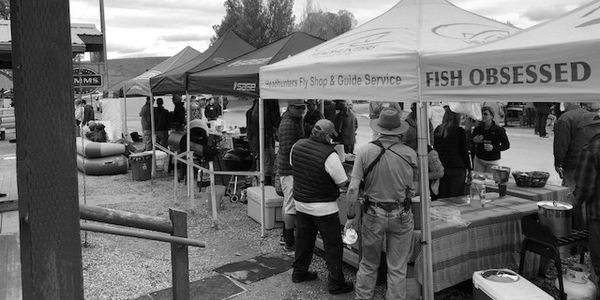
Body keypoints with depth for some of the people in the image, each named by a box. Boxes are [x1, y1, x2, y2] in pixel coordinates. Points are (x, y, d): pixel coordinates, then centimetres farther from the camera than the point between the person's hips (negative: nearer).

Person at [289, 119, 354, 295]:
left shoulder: (297, 146, -4)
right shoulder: (329, 155, -23)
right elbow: (342, 183, -16)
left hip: (300, 203, 6)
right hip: (324, 208, -6)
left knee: (303, 239, 22)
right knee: (333, 245, 6)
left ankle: (299, 272, 36)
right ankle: (335, 283, 14)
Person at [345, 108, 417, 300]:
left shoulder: (365, 151, -11)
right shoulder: (409, 154, -8)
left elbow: (353, 189, -11)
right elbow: (413, 188, 0)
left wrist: (351, 216, -1)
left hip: (373, 214, 0)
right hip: (401, 215, 0)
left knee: (368, 265, 17)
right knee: (397, 269, 12)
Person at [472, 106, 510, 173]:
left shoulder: (499, 130, -8)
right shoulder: (477, 129, 0)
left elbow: (507, 145, -5)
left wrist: (493, 147, -19)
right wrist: (474, 141, -14)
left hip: (492, 162, -2)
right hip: (478, 160, 2)